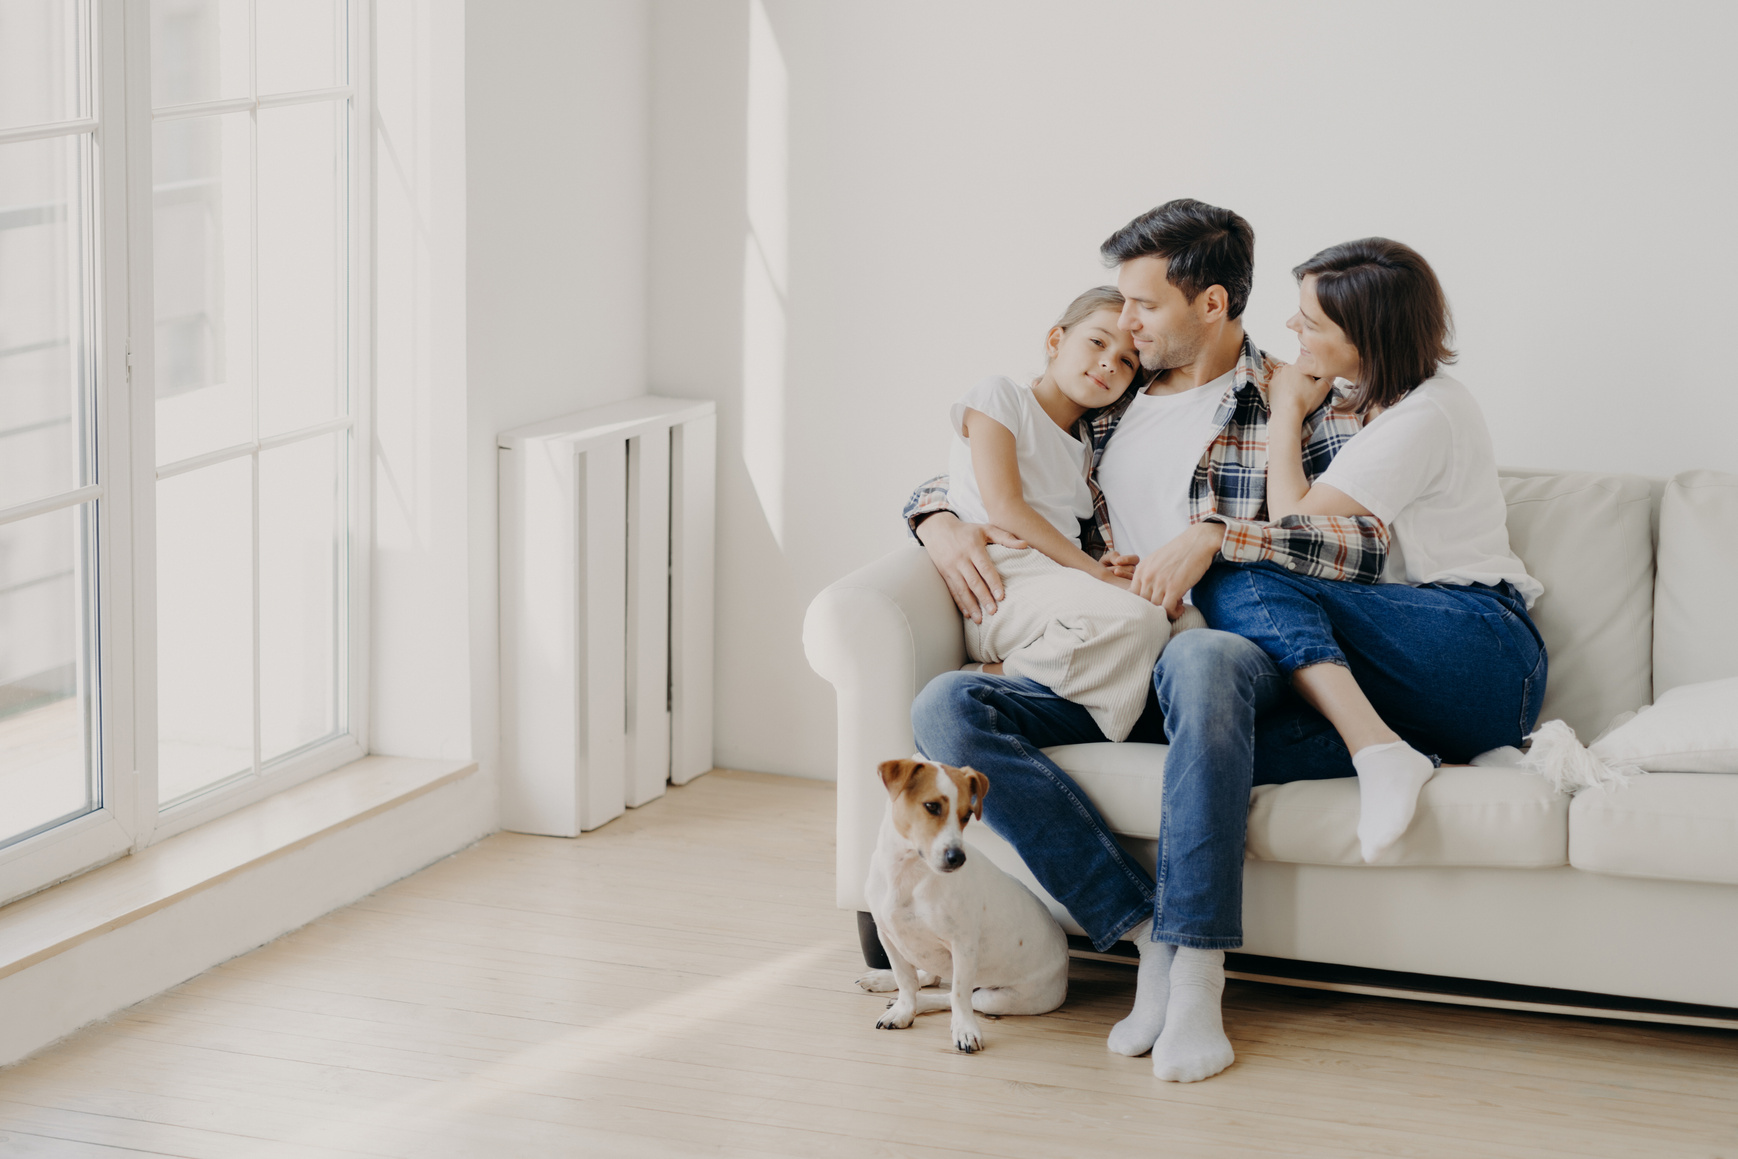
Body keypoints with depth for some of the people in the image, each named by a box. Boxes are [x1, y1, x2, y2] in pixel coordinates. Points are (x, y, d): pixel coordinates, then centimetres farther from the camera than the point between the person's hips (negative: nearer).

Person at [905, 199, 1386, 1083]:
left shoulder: (1300, 405, 8)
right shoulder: (1101, 406, 21)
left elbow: (1366, 541, -9)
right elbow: (948, 477, 29)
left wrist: (1215, 536, -18)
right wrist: (940, 523, 4)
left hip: (1233, 660, -5)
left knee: (1201, 661, -43)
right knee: (945, 707, -23)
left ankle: (1197, 978, -42)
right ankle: (1153, 935, -28)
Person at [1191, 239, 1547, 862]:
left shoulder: (1427, 417, -8)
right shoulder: (1367, 403, 21)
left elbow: (1293, 527, -11)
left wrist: (1287, 412, 3)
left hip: (1482, 650, -9)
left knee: (1239, 582, -25)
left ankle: (1379, 750, -38)